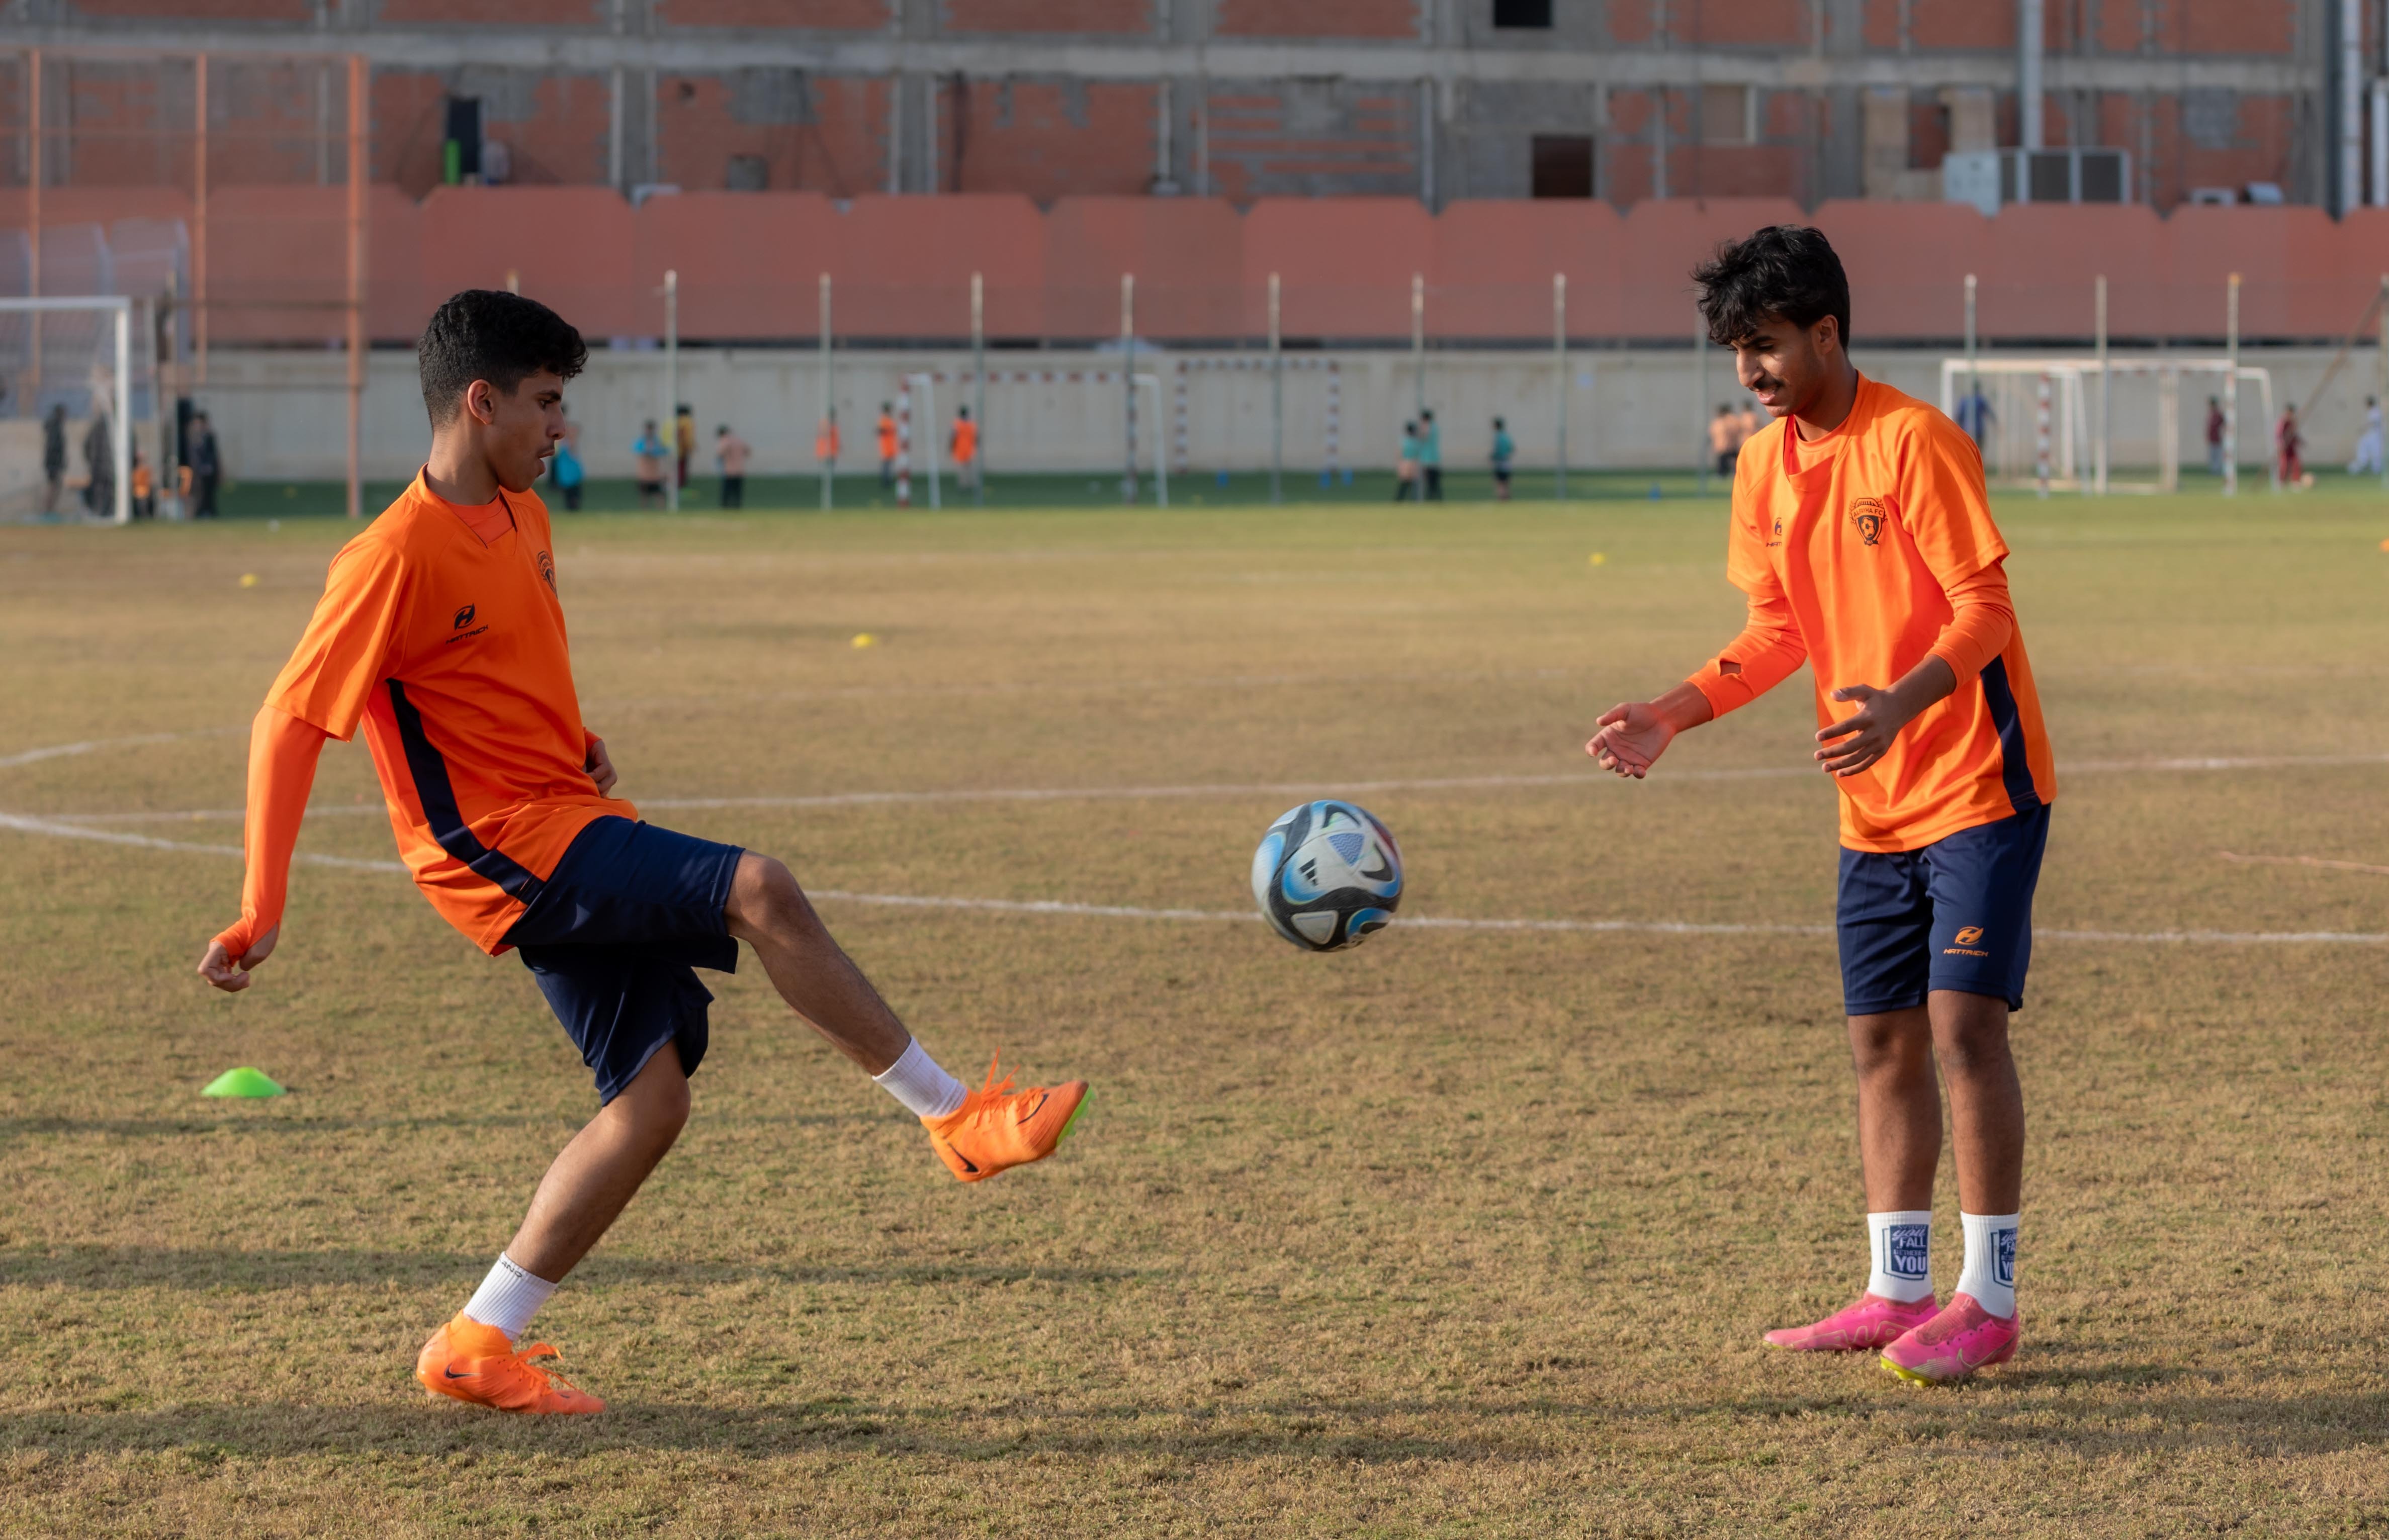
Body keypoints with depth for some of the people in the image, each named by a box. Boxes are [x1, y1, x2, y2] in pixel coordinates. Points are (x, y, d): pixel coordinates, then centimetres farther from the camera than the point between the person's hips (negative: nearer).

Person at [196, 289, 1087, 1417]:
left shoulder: (519, 516, 11)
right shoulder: (399, 556, -16)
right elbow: (288, 722, -17)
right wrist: (261, 911, -21)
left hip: (574, 821, 9)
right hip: (504, 849, -9)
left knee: (652, 1096, 2)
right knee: (759, 890, -24)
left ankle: (477, 1346, 8)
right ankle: (957, 1121, -15)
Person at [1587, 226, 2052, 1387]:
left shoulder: (1913, 442, -16)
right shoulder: (1766, 468, 7)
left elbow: (1983, 608, -18)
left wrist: (1902, 703, -35)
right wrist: (1670, 717, 2)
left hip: (1978, 783, -8)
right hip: (1875, 805, 8)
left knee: (1964, 1022, -11)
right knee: (1881, 1038, 9)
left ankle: (1989, 1300, -6)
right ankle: (1896, 1293, 16)